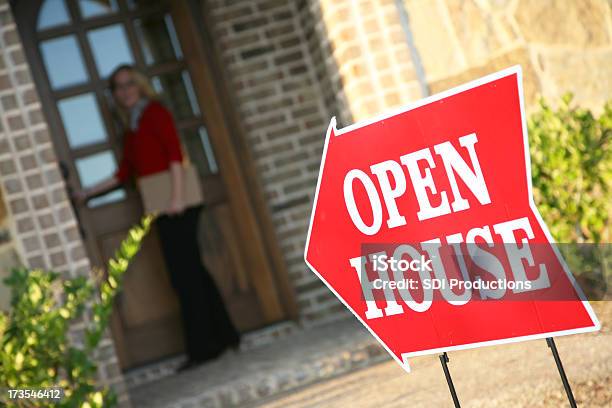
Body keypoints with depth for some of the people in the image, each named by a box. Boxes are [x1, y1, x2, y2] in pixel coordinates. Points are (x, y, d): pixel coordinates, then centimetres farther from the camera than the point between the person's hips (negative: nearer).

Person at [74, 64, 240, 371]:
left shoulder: (154, 112, -2)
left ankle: (202, 347, -2)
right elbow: (124, 173, 21)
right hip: (162, 207, 8)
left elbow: (175, 152, -12)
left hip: (175, 202, -8)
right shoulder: (131, 128, 20)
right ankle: (223, 335, 18)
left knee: (184, 272, -6)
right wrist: (89, 193, 23)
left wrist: (176, 195, -20)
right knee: (191, 270, 10)